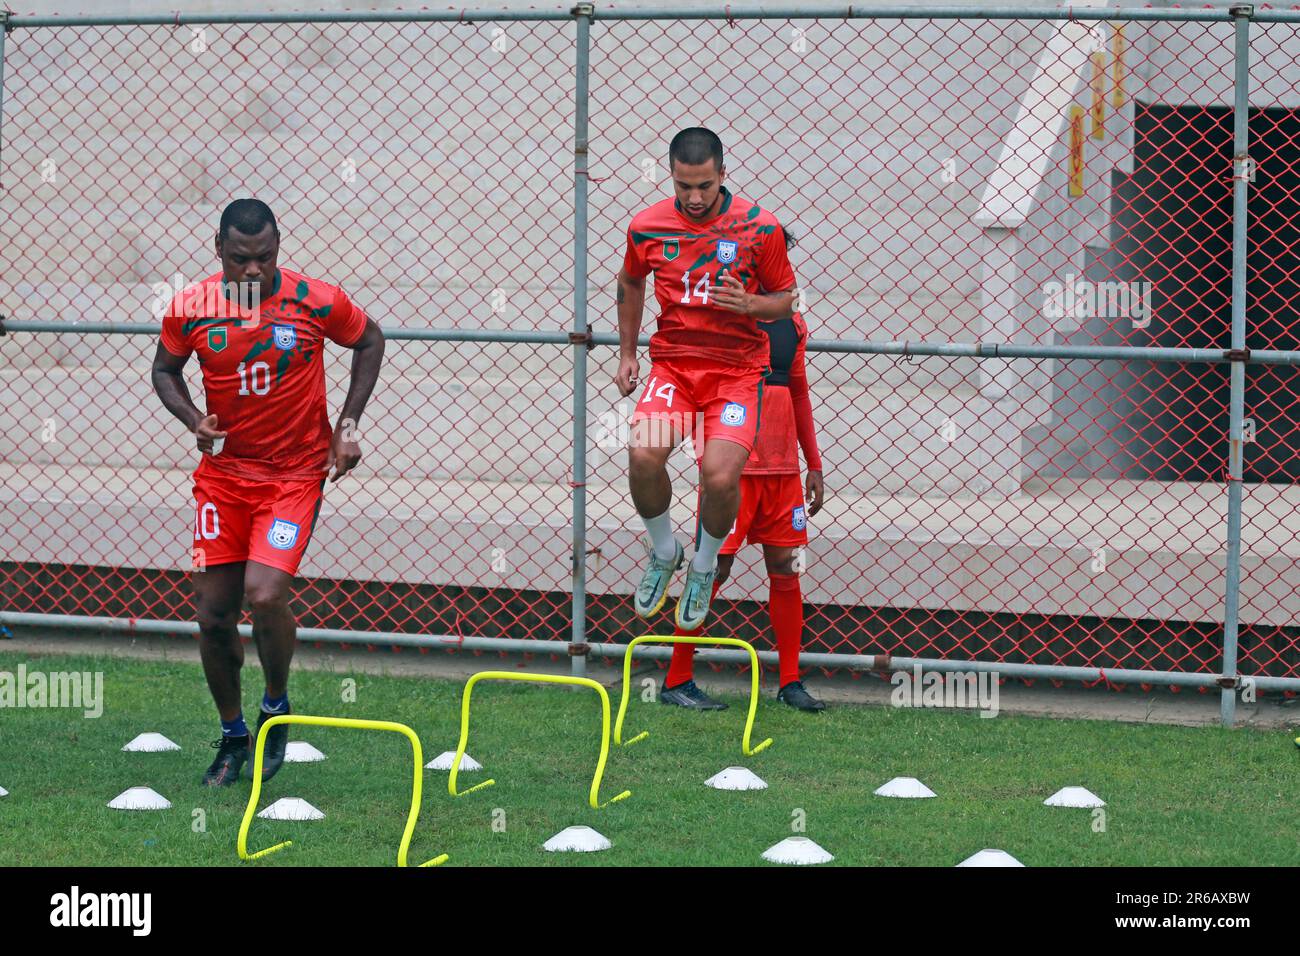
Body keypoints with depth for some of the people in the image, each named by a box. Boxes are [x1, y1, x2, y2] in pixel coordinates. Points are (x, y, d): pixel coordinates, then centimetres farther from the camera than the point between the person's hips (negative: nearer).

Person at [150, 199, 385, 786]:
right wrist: (194, 420, -9)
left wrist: (347, 425, -1)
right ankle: (232, 736, 23)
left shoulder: (316, 302, -12)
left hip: (296, 473, -3)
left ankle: (276, 707, 6)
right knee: (213, 614, 2)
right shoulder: (191, 309, -7)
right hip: (224, 470, 3)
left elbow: (369, 341, 6)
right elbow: (165, 370, 11)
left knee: (265, 594, -21)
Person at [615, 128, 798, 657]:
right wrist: (627, 352, 20)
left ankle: (704, 566, 10)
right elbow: (630, 283, 22)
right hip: (672, 362, 2)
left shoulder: (759, 228, -6)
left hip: (738, 369, -2)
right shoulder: (647, 227, 1)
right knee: (643, 453, -26)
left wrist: (751, 305, -16)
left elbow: (785, 297, 5)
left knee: (720, 475, -23)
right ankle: (663, 551, 5)